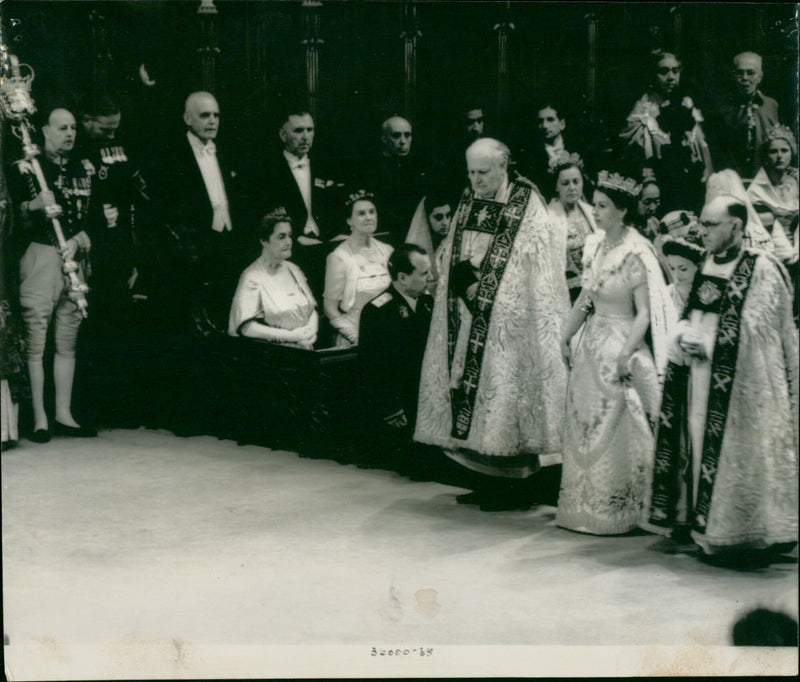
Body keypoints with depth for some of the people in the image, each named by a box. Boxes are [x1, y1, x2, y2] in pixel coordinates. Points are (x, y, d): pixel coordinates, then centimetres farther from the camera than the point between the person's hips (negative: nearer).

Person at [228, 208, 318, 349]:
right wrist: (291, 335, -13)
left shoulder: (293, 270, 17)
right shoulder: (252, 277, -4)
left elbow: (312, 309, 18)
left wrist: (311, 332, -3)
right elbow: (246, 327, -12)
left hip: (304, 351, 5)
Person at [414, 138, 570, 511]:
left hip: (508, 319, -6)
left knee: (503, 391, -7)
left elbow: (537, 258, -10)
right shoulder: (468, 200, 12)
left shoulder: (526, 203, -6)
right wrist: (464, 280, -2)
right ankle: (486, 481, 14)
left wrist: (483, 286, -11)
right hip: (468, 320, 6)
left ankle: (511, 484, 2)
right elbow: (453, 256, 18)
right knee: (472, 390, 6)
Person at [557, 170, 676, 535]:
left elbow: (644, 313, -15)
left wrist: (626, 354, -22)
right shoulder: (594, 245, 7)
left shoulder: (637, 253, -14)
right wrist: (566, 337, 12)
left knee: (615, 432, -3)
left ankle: (618, 511, 8)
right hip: (591, 342, 7)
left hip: (621, 344, -7)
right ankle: (586, 507, 20)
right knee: (583, 426, 10)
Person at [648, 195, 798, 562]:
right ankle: (699, 520, 14)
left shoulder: (762, 270, -9)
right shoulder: (707, 265, 14)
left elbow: (754, 332, -13)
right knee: (697, 437, 7)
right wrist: (684, 335, -4)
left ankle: (733, 530, 3)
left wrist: (705, 343, -15)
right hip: (698, 374, 7)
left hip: (736, 380, -7)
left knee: (733, 447, -5)